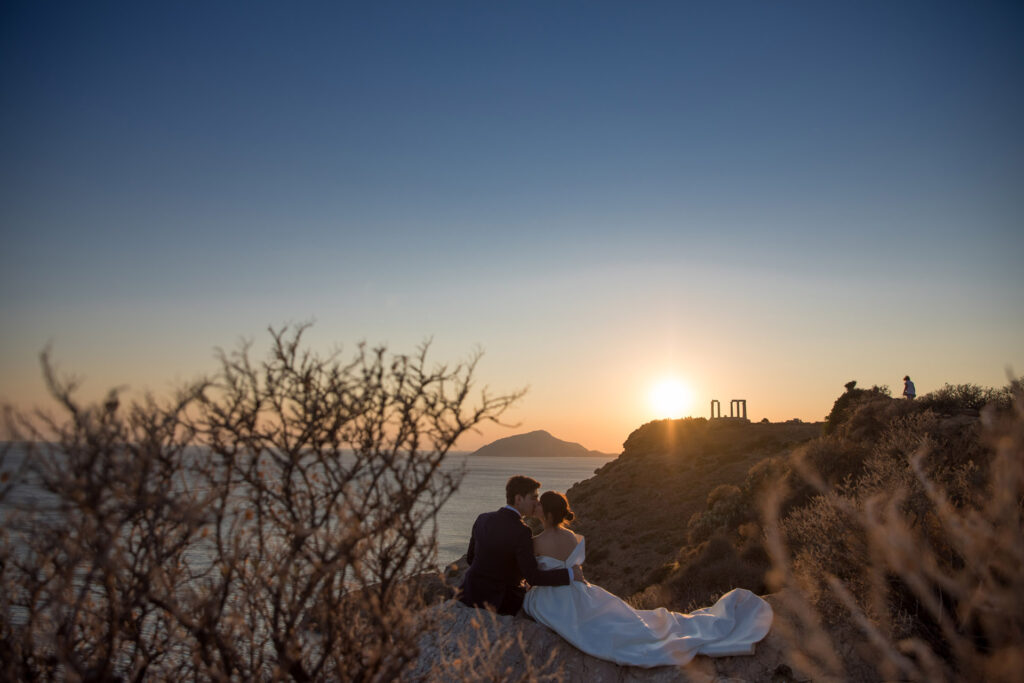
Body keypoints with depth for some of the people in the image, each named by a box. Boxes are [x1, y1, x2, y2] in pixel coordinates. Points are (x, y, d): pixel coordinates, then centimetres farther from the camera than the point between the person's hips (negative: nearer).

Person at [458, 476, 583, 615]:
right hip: (502, 602, -4)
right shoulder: (521, 532, -24)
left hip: (471, 596, 4)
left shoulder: (482, 519, -4)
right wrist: (570, 573, -17)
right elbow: (533, 577, -27)